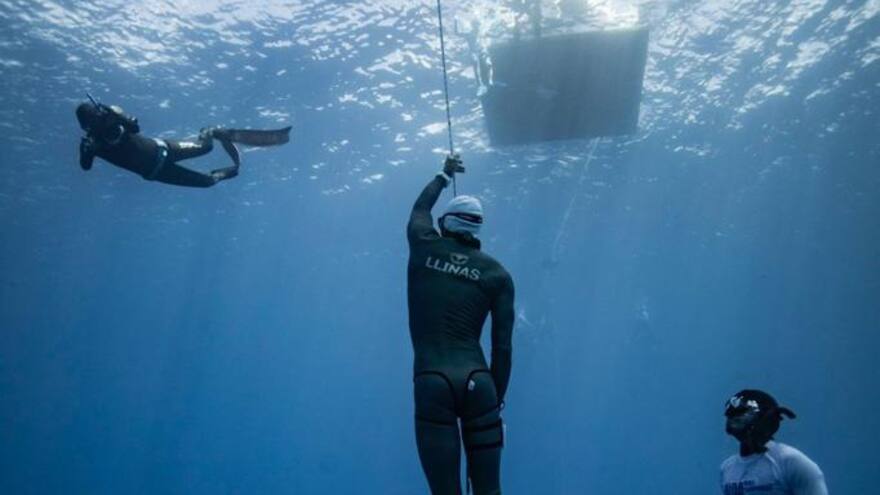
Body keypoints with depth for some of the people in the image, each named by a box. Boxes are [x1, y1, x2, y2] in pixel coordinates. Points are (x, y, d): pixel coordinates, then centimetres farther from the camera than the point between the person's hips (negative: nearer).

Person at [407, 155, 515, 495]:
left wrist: (445, 174, 48)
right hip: (478, 382, 1)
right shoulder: (497, 274, 9)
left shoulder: (424, 247, 8)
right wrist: (498, 399, 12)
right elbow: (502, 346, 5)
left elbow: (420, 207, 32)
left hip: (432, 382, -1)